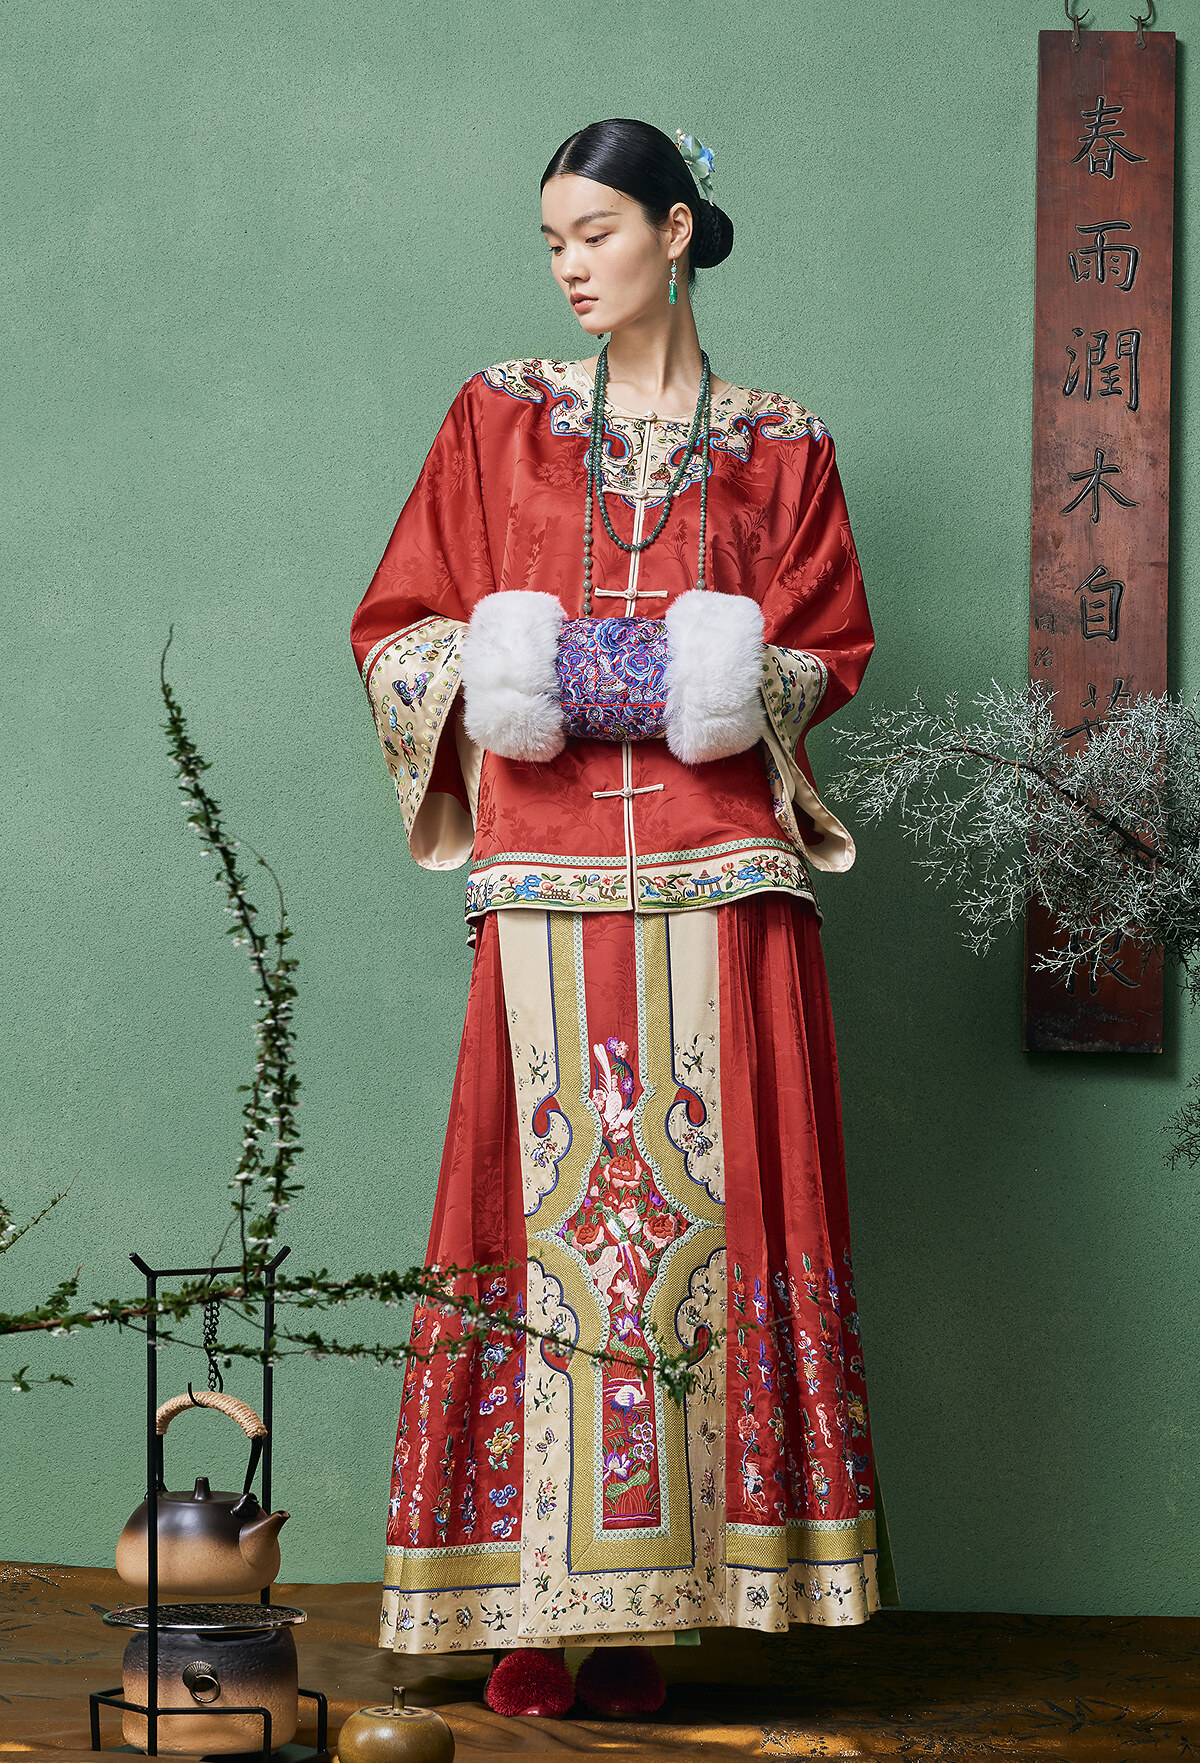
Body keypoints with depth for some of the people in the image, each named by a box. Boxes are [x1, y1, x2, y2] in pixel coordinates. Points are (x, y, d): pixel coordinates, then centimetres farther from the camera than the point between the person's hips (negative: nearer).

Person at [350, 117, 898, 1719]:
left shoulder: (778, 446, 11)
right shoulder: (499, 419, 13)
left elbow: (829, 655, 11)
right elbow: (397, 629, 12)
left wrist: (720, 685, -8)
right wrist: (510, 674, -6)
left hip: (718, 879, 0)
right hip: (548, 884, 1)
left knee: (701, 1204, -5)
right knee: (547, 1206, -4)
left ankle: (663, 1596, 2)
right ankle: (540, 1600, 0)